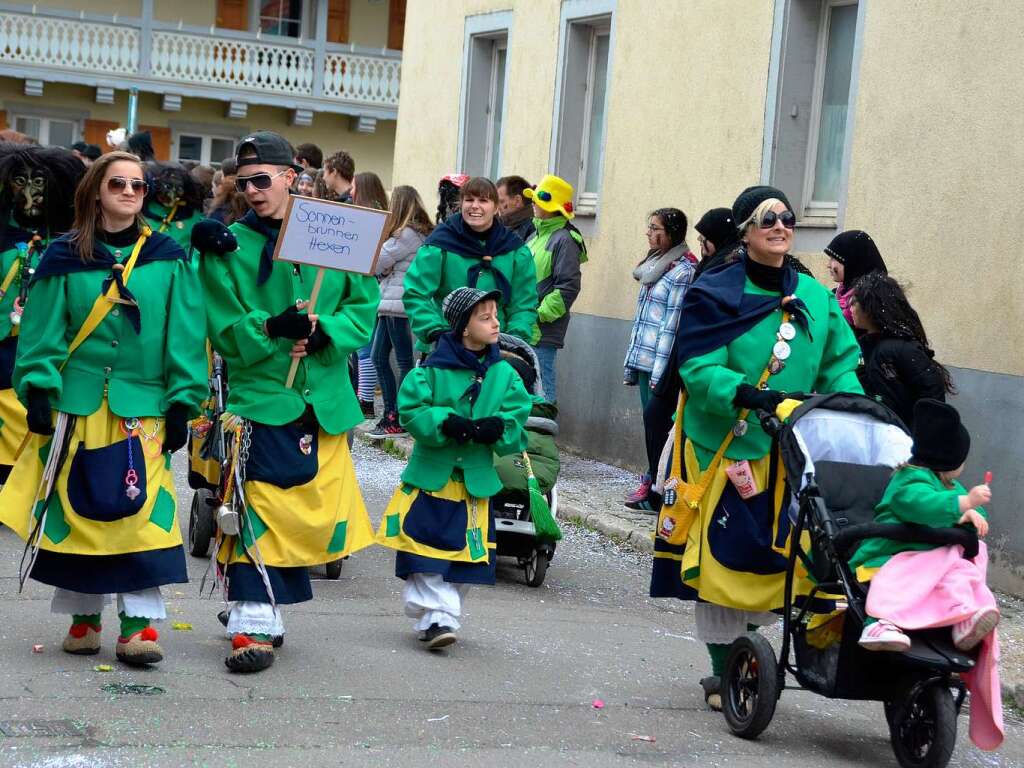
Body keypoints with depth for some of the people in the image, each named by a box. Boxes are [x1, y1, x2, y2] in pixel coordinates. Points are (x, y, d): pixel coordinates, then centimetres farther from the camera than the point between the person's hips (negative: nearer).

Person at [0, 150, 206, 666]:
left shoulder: (168, 259, 5)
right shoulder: (65, 257, 5)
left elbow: (184, 336, 3)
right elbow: (43, 331, 3)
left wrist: (182, 402, -3)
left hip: (144, 407, -1)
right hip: (77, 405, 1)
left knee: (142, 508, -9)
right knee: (77, 506, 5)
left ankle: (139, 620, -4)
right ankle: (83, 615, 19)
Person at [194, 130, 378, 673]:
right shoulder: (228, 247, 0)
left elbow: (364, 308, 5)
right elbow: (224, 329, -4)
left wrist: (321, 333, -12)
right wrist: (272, 329, -20)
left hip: (324, 398, 3)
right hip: (259, 395, -3)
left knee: (313, 506, 8)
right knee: (258, 507, -11)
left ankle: (268, 604, 26)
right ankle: (253, 624, -9)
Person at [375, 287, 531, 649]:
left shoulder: (504, 375, 4)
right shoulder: (433, 369, -7)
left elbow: (516, 420, 2)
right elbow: (412, 411, -12)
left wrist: (496, 428, -19)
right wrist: (448, 423, -24)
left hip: (476, 480, 3)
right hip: (430, 476, -3)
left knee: (465, 553, 5)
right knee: (427, 552, -7)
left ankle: (443, 618, 16)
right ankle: (435, 616, -1)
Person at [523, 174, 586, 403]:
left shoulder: (564, 240, -11)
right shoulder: (537, 235, 18)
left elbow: (568, 287, -17)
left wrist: (539, 315, -17)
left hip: (543, 332, -9)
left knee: (541, 386, -8)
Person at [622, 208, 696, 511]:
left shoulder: (683, 271, -11)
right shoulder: (655, 265, 16)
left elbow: (673, 324, -16)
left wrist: (660, 372, -19)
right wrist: (631, 365, 18)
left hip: (663, 364, -8)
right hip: (644, 361, 8)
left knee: (656, 421, -7)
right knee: (651, 421, 8)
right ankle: (653, 483, 11)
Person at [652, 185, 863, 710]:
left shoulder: (815, 297, 9)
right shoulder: (714, 293, -5)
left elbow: (840, 365, 7)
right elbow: (698, 368, -14)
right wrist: (744, 395, -29)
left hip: (790, 450, 4)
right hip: (725, 445, -4)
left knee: (778, 555, 3)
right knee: (723, 556, -2)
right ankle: (722, 670, 10)